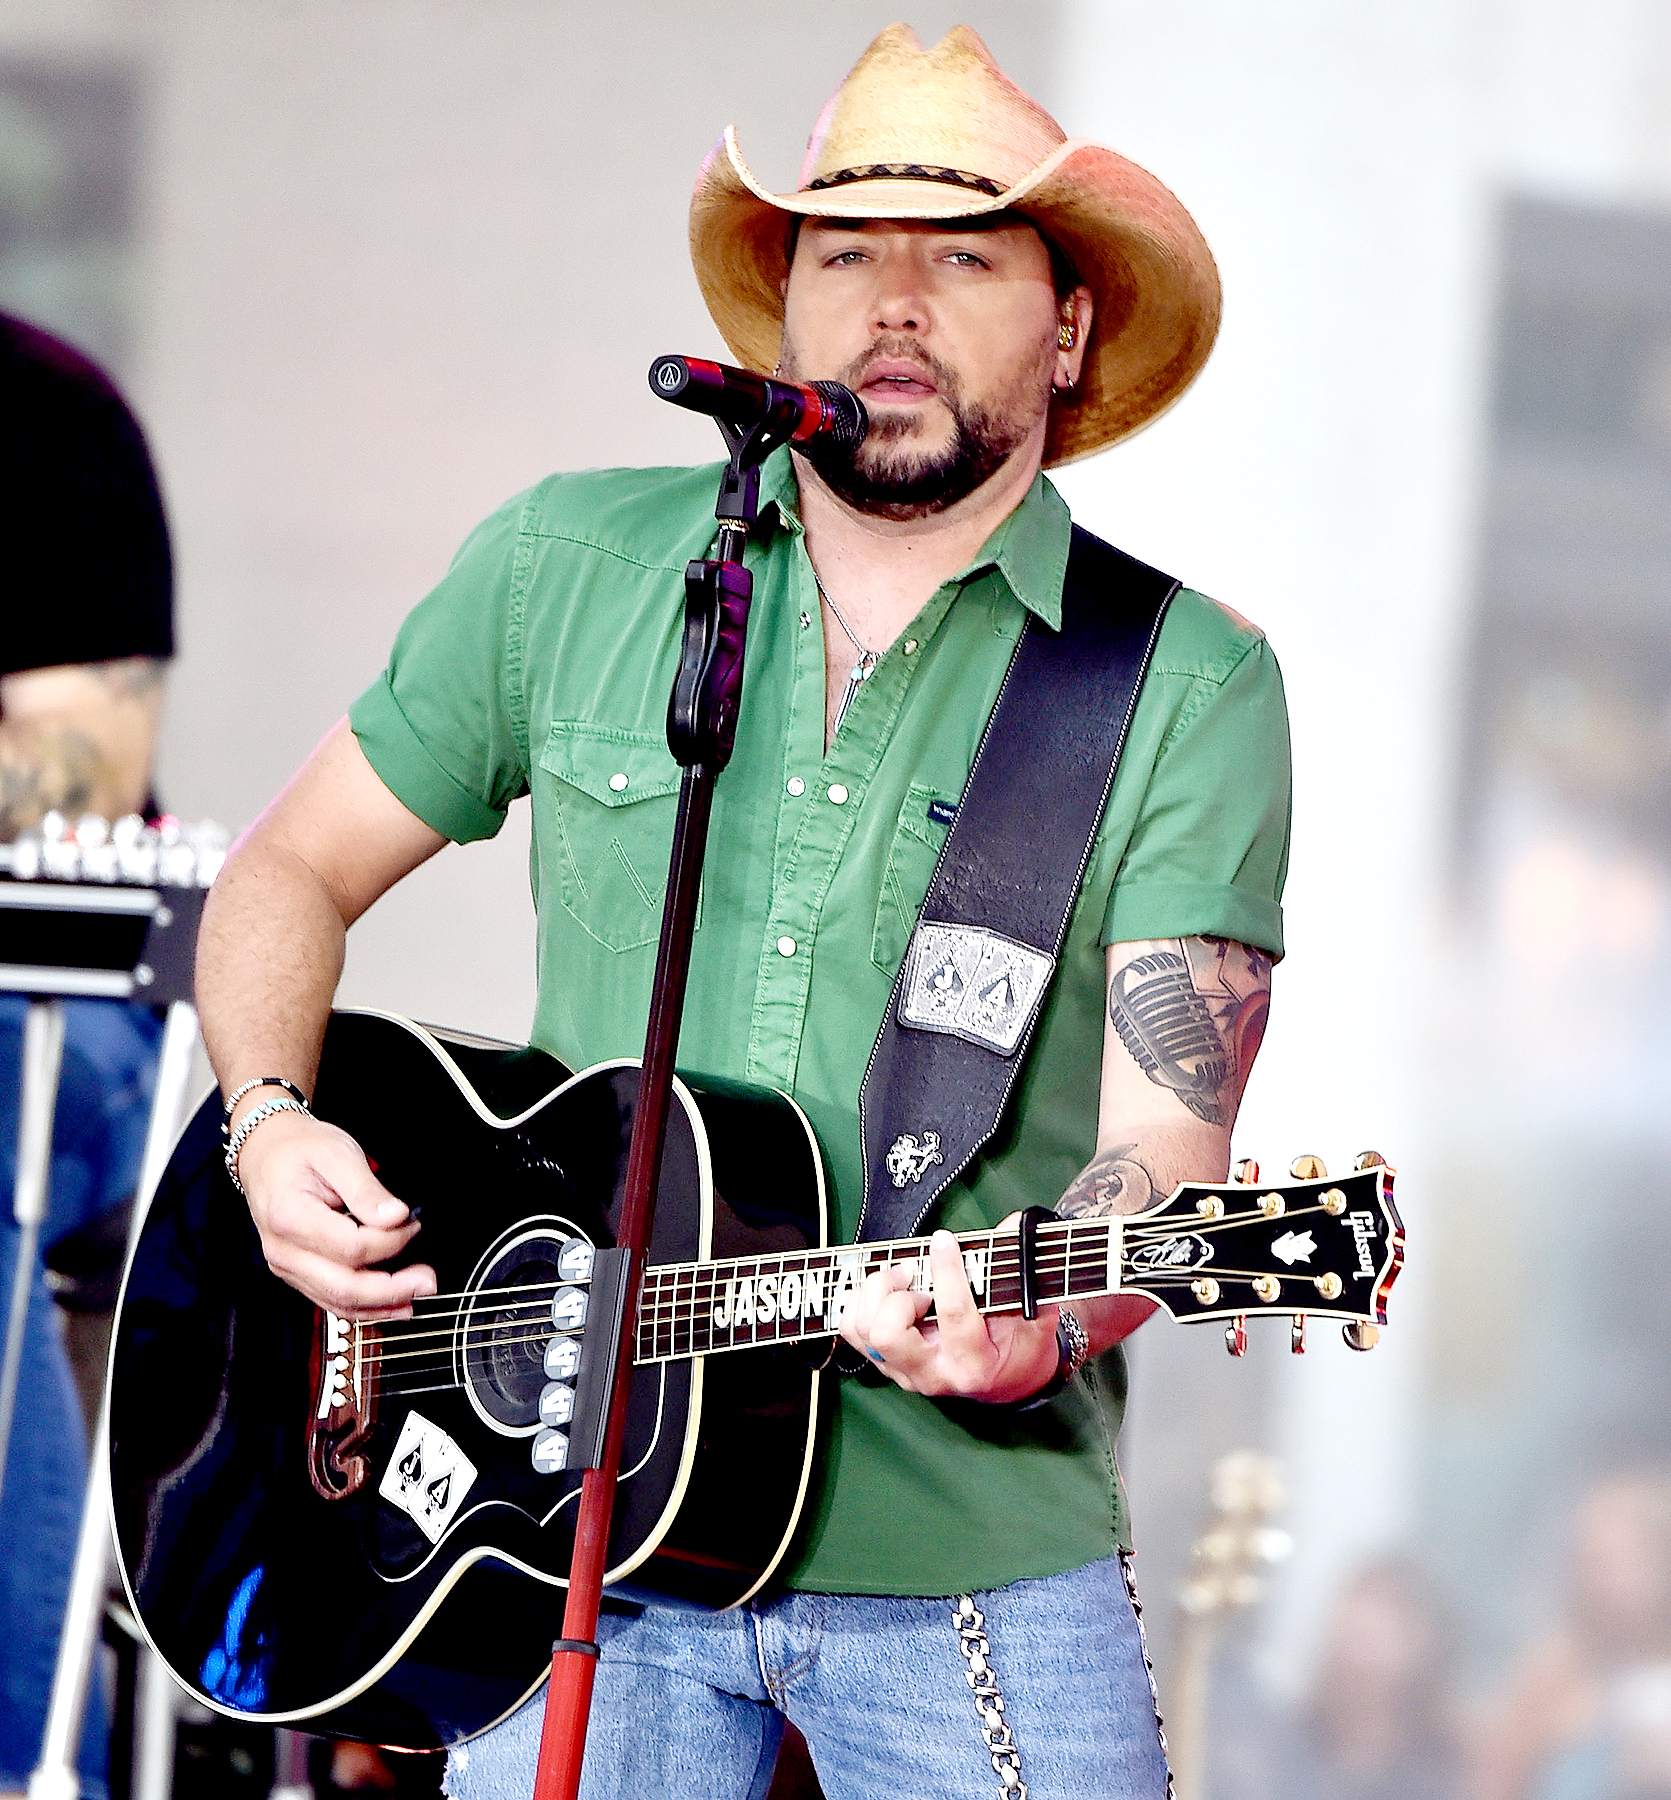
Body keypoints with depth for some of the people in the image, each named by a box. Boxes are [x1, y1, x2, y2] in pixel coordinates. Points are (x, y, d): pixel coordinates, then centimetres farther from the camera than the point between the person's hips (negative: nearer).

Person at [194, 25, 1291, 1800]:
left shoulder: (1194, 690, -1)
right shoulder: (567, 571, 6)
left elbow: (1160, 1154, -9)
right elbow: (286, 874, 15)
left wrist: (1033, 1338, -29)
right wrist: (271, 1128, -4)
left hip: (976, 1554, -1)